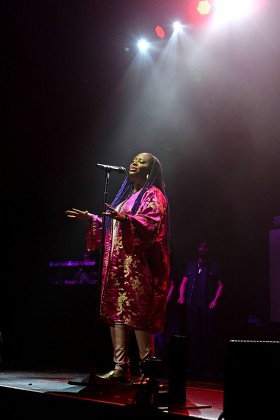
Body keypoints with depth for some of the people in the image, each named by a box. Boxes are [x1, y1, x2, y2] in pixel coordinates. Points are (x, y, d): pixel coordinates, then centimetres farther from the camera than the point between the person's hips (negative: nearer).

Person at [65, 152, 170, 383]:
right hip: (117, 264, 8)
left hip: (137, 264, -8)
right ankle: (120, 368, 5)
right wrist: (91, 219, 19)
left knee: (137, 314, -11)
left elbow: (151, 225, -17)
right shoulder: (126, 195, 25)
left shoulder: (153, 195, -1)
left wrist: (126, 218, -30)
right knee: (117, 311, 3)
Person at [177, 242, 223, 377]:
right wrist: (181, 296, -2)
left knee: (207, 335, -5)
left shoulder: (214, 266, 8)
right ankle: (194, 365, 7)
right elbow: (184, 283, 15)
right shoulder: (191, 265, 16)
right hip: (192, 305, 3)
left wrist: (215, 300, -7)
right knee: (192, 335, 1)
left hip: (207, 306, -3)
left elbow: (220, 285, 5)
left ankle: (210, 366, 0)